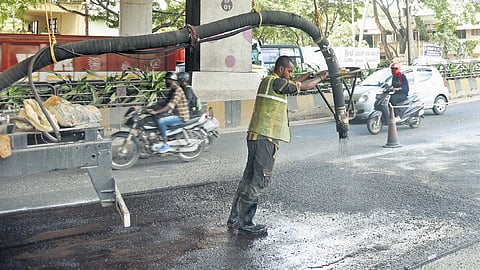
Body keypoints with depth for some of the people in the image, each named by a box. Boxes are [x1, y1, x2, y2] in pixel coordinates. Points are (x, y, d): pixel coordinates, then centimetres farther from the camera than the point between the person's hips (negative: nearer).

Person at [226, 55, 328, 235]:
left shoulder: (269, 81, 18)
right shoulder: (275, 82, -11)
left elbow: (294, 84, 32)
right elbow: (304, 86, -6)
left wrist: (308, 75, 26)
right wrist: (320, 78, 10)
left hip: (257, 137, 10)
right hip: (265, 138, -10)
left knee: (249, 178, 13)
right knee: (259, 180, -6)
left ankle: (234, 219, 18)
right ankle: (245, 224, -1)